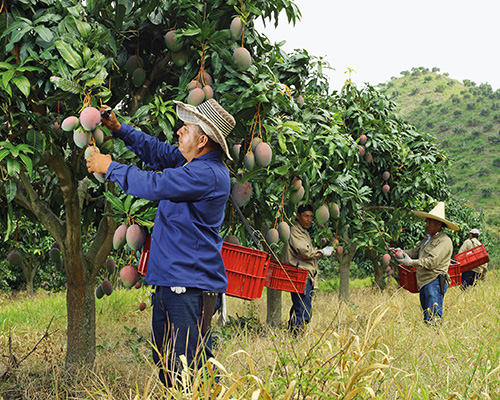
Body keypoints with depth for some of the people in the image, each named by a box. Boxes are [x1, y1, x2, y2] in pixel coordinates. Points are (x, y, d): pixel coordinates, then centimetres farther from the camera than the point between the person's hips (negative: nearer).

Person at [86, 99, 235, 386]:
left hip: (191, 286, -10)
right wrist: (119, 129, 20)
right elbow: (157, 151, 28)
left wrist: (111, 167, -7)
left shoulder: (208, 174, -19)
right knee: (165, 365, 16)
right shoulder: (191, 161, 12)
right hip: (168, 282, 10)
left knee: (190, 367, -9)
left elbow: (154, 185, -21)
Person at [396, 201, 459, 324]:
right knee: (426, 318, 12)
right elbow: (416, 252, 17)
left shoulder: (444, 241, -11)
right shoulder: (427, 238, 19)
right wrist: (402, 253, -1)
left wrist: (412, 262, -25)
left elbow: (432, 261, -20)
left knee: (433, 319, -11)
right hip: (424, 282, 9)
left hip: (435, 283, -9)